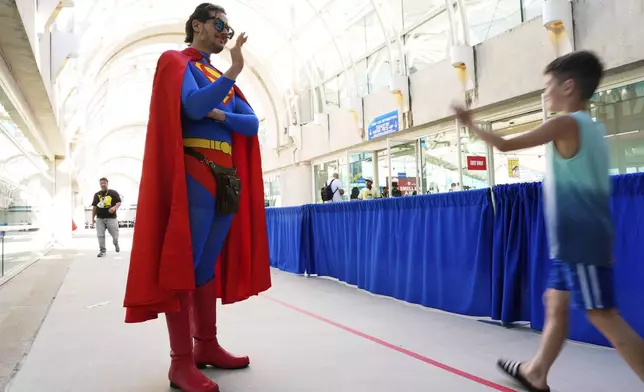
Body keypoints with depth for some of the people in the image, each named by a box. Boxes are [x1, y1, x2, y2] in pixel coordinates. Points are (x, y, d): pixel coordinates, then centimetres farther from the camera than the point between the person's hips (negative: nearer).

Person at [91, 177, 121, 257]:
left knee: (115, 235, 2)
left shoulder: (113, 193, 0)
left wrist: (114, 207, -26)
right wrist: (93, 218, 13)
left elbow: (119, 202, -4)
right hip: (100, 218, 3)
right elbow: (94, 207, 15)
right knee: (100, 235, -2)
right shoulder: (97, 194, 12)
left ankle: (116, 244, 34)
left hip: (111, 218, -3)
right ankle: (102, 250, 8)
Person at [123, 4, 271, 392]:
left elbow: (253, 124, 11)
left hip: (227, 177, 8)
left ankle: (207, 346, 17)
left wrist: (222, 115, -5)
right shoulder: (176, 62, 4)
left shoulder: (223, 79, 23)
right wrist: (234, 73, -21)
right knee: (182, 263, -6)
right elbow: (193, 107, -16)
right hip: (193, 174, -7)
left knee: (209, 264, 9)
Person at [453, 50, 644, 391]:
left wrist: (470, 123, 1)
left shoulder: (565, 124, -12)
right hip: (578, 238, 9)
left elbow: (505, 145, -12)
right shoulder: (591, 127, 15)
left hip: (579, 240, -9)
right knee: (556, 304, 15)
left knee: (602, 315, -3)